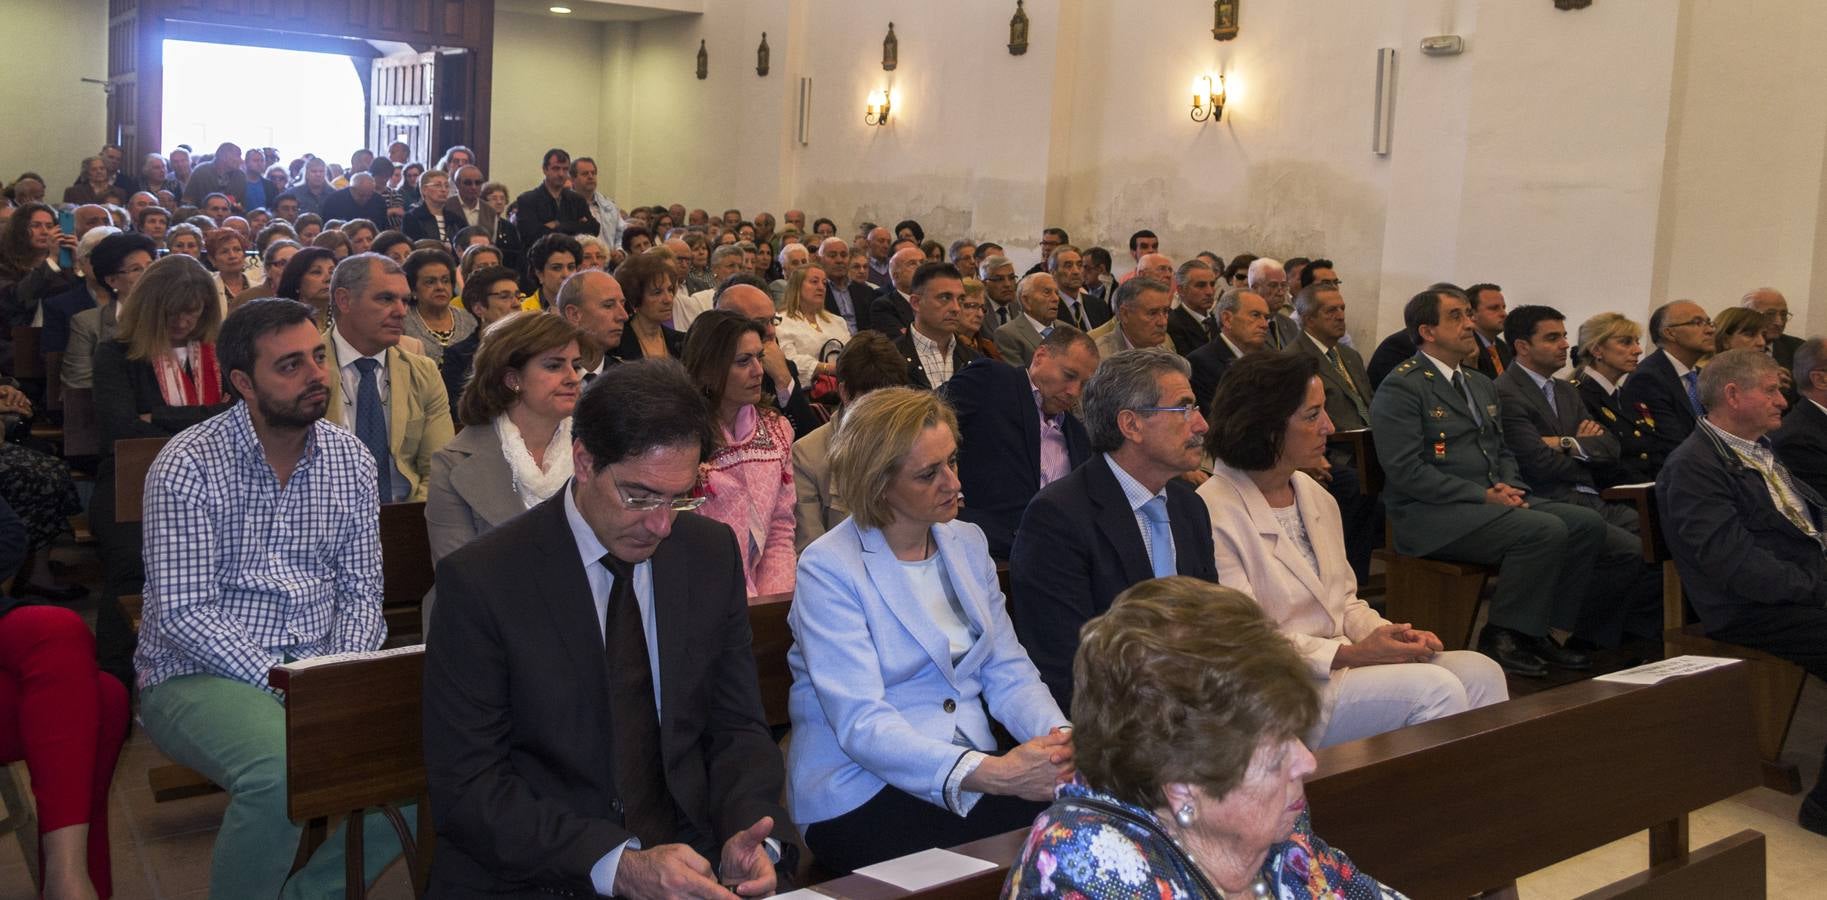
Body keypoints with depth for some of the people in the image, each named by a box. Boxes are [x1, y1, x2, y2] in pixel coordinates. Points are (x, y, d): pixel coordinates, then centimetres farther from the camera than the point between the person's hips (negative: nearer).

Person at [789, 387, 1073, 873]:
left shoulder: (967, 542, 11)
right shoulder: (829, 569, -10)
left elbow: (1009, 671, 9)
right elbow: (861, 725, -19)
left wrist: (1060, 736, -14)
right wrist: (989, 774, -32)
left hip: (978, 768, 6)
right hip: (861, 792, -6)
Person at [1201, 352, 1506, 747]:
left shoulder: (1316, 496, 15)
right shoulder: (1214, 515, -14)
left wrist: (1391, 635, -1)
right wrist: (1350, 654, -19)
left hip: (1341, 658, 9)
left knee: (1481, 672, -11)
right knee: (1432, 687, -24)